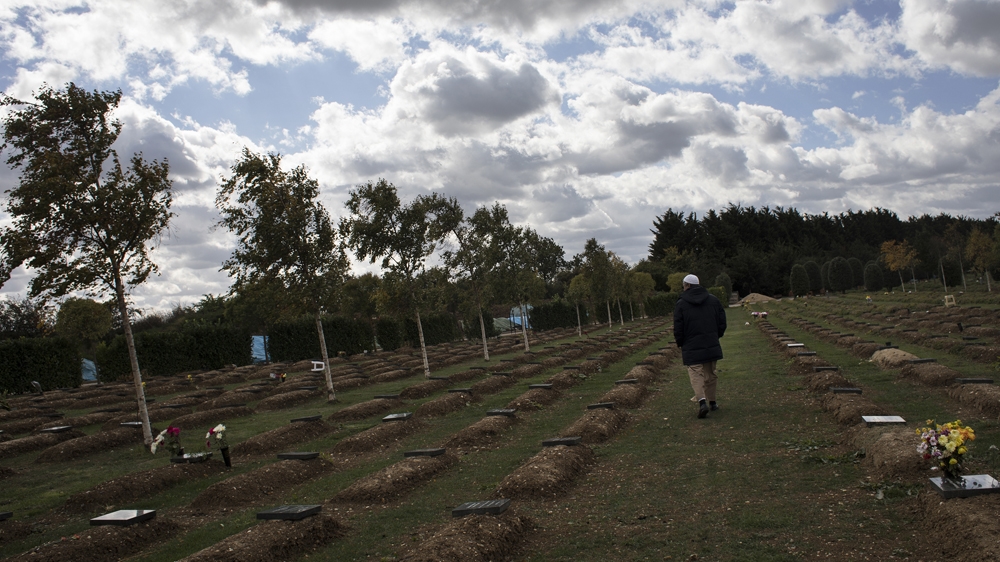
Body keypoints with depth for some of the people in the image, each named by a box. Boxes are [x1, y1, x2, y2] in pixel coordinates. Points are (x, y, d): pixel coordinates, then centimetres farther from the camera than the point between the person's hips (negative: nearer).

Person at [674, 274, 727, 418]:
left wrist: (680, 344, 9)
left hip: (692, 348, -4)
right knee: (710, 374, 17)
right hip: (712, 346, 4)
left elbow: (678, 328, -6)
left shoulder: (681, 304, -7)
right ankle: (712, 402, 24)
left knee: (696, 374, -3)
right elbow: (722, 322, 7)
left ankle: (702, 400, -24)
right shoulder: (713, 300, 5)